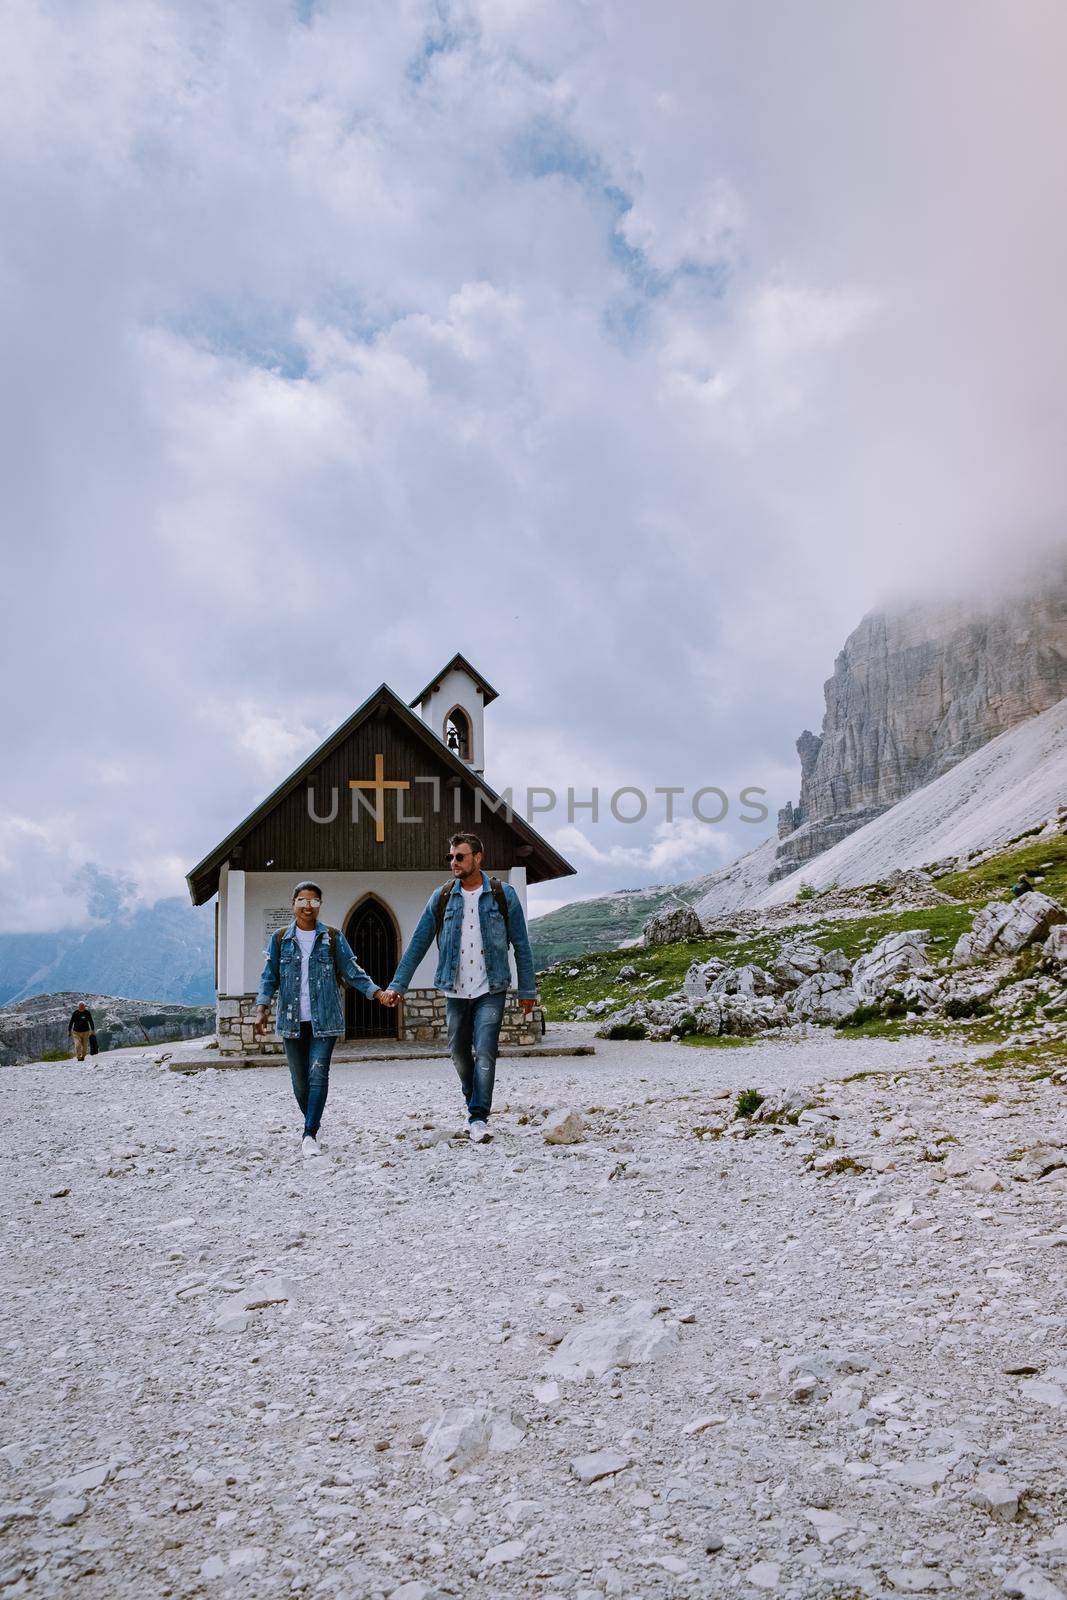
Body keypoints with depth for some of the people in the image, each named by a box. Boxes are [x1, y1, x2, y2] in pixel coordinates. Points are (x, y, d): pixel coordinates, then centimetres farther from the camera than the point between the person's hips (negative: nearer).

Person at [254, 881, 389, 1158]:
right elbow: (270, 976, 6)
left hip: (324, 1019, -2)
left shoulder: (333, 937, 2)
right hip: (292, 1020, 2)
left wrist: (377, 992, -8)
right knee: (300, 1080, 9)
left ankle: (310, 1135, -9)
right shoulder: (280, 938, 5)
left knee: (318, 1075, -11)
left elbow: (352, 971, 3)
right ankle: (311, 1126, 28)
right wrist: (262, 1007, -6)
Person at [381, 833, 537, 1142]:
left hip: (491, 990, -3)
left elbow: (521, 946, 3)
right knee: (460, 1054, 12)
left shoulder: (504, 895, -2)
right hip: (455, 991, 3)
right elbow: (418, 943, 5)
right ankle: (475, 1103, 35)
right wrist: (397, 985, 0)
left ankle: (478, 1118, -6)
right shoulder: (441, 897, 3)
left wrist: (527, 990, 2)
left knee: (484, 1053, -12)